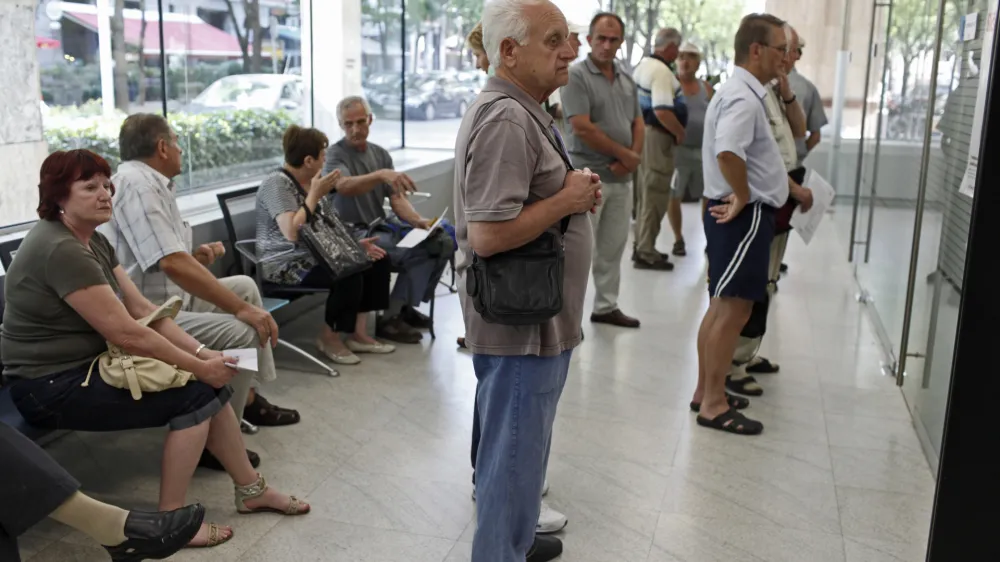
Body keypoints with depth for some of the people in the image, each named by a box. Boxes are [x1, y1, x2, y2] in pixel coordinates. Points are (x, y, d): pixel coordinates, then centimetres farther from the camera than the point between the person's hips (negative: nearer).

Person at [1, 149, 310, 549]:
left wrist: (202, 353, -7)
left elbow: (143, 309, 4)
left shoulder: (93, 241, 9)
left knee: (211, 385, -1)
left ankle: (251, 490, 13)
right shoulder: (60, 250, -23)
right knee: (194, 393, -18)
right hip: (53, 385, -9)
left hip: (90, 364, 9)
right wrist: (199, 367, -18)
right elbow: (126, 333, -25)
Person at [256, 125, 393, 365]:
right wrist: (315, 195, -21)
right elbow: (292, 232, -29)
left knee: (377, 261, -3)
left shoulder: (309, 182, 11)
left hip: (315, 255, 10)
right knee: (349, 275, -30)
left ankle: (359, 334, 1)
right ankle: (329, 336, -6)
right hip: (287, 265, -9)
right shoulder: (277, 183, -17)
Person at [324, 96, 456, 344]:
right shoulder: (335, 155, -7)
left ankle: (403, 307, -2)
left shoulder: (380, 153, 12)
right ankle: (390, 319, -12)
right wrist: (381, 175, -48)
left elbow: (397, 198, 6)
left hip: (383, 227, 7)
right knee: (417, 254, -30)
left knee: (442, 242, -11)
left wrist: (418, 220, -14)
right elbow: (345, 186, -31)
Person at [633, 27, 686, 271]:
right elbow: (662, 111, -28)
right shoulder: (661, 71, -18)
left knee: (646, 193, 18)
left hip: (642, 131, 10)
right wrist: (680, 132, -14)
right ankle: (646, 253, 2)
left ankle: (642, 246, 26)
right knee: (655, 196, -3)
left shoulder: (643, 65, 12)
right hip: (657, 136, -10)